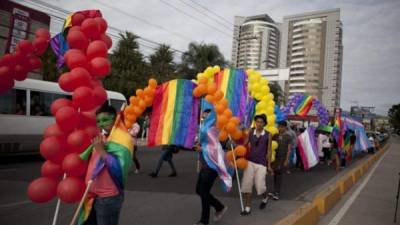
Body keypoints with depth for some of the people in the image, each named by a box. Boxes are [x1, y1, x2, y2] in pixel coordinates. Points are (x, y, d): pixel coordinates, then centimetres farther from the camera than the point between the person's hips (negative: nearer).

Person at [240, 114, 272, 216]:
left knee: (260, 186, -2)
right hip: (249, 161, 2)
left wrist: (269, 165, 1)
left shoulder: (268, 135, -2)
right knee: (246, 184, 0)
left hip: (261, 163, -2)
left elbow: (269, 150, 1)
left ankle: (265, 198, 34)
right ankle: (247, 208, 12)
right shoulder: (250, 132, 2)